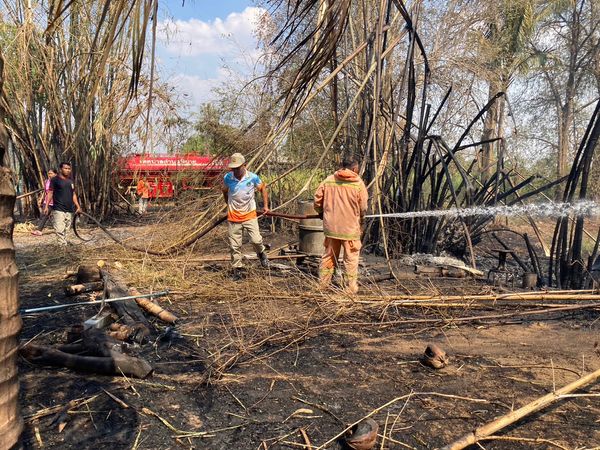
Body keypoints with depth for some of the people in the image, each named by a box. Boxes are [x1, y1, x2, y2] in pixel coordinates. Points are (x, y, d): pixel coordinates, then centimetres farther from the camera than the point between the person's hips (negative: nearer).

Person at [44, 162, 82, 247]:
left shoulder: (71, 181, 17)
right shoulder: (55, 180, 0)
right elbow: (50, 193, -2)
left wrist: (78, 206, 14)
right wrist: (47, 206, -9)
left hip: (70, 210, 6)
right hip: (58, 210, -6)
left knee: (66, 230, 8)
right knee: (60, 230, -12)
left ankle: (64, 244, 14)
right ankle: (63, 245, -14)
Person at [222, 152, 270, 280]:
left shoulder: (253, 177, -9)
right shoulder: (227, 178, -6)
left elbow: (263, 188, 10)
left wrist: (265, 205, 8)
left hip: (249, 215, -1)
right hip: (233, 217, 1)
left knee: (256, 240, -12)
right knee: (235, 246, 4)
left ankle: (261, 253, 22)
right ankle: (237, 269, 20)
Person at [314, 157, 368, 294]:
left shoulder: (328, 180, 0)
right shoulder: (358, 184, -8)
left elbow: (317, 199, 2)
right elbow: (363, 208, -7)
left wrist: (321, 212, 20)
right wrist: (360, 218, 13)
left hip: (330, 226, 4)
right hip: (350, 228, -3)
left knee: (328, 256, 16)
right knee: (351, 259, 8)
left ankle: (322, 284, 23)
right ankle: (352, 287, 13)